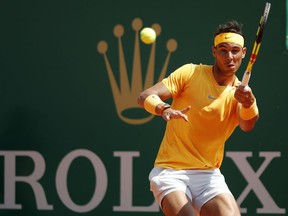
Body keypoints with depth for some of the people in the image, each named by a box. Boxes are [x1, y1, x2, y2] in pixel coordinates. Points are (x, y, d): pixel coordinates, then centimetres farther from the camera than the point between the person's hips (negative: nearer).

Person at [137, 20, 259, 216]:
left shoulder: (240, 92, 2)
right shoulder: (190, 73, -3)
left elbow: (247, 126, -20)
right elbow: (145, 97, -10)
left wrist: (248, 103, -43)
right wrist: (164, 109, -33)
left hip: (208, 175, 3)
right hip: (170, 171, -3)